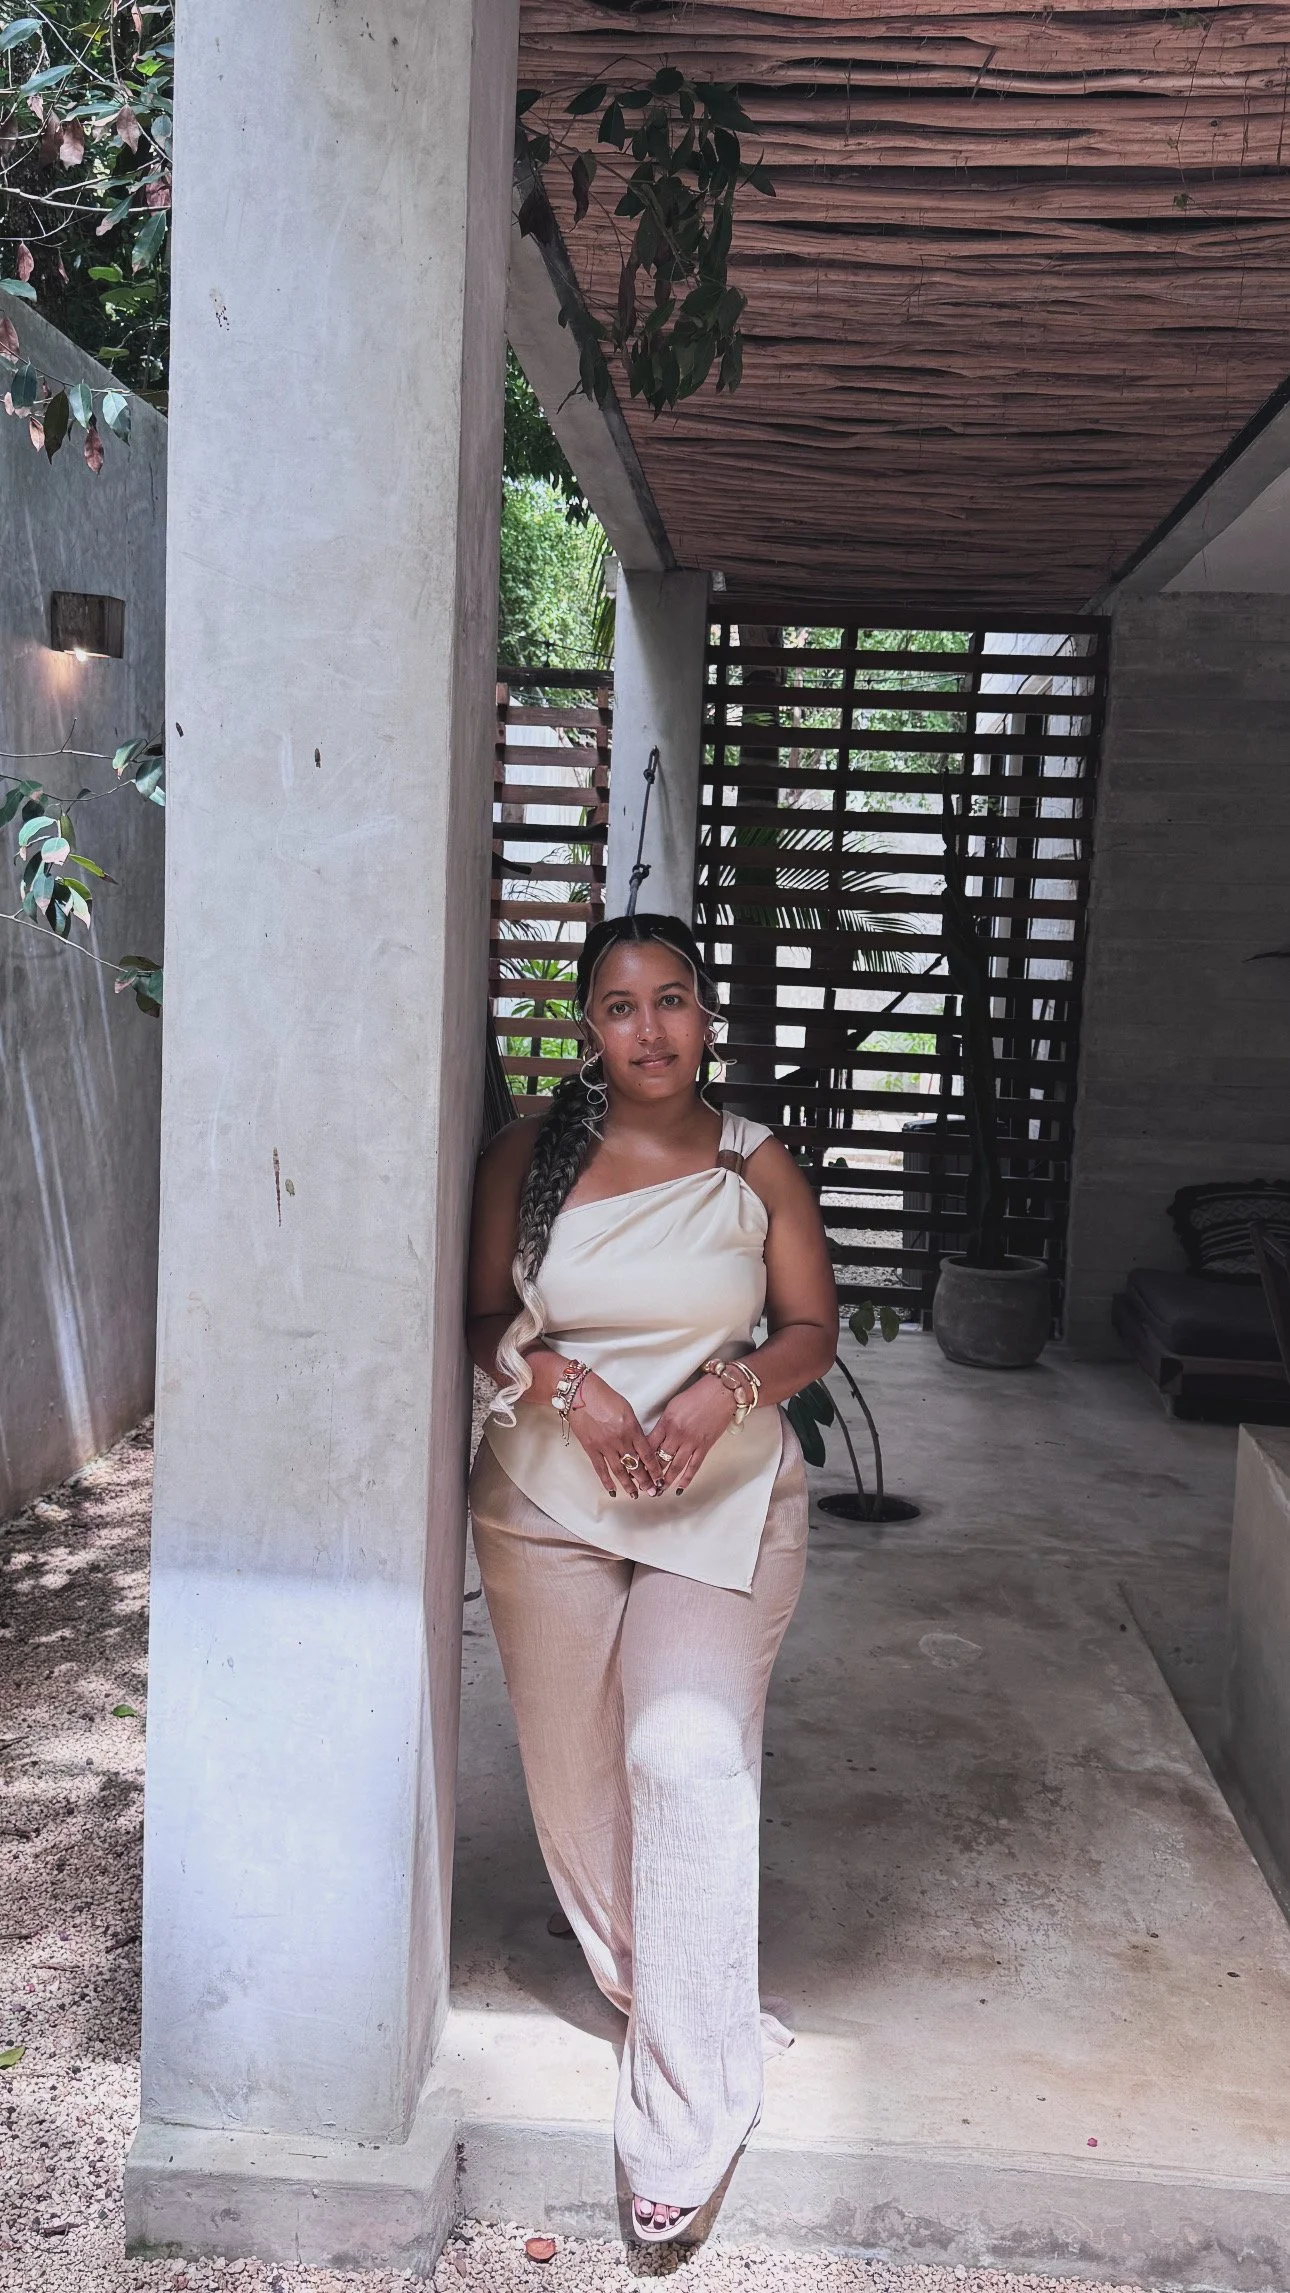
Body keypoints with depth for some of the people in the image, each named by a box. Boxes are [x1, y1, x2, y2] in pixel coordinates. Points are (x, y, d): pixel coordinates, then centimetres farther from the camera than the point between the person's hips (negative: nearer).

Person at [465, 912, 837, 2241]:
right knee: (576, 1764, 8)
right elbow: (485, 1319, 2)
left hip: (724, 1500, -1)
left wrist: (729, 1389, -15)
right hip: (548, 1499, 2)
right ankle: (681, 2000, 32)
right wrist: (571, 1388, -15)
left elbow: (813, 1326, 4)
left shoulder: (758, 1166, 0)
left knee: (690, 1759, -12)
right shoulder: (528, 1158, -1)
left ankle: (684, 2109, -2)